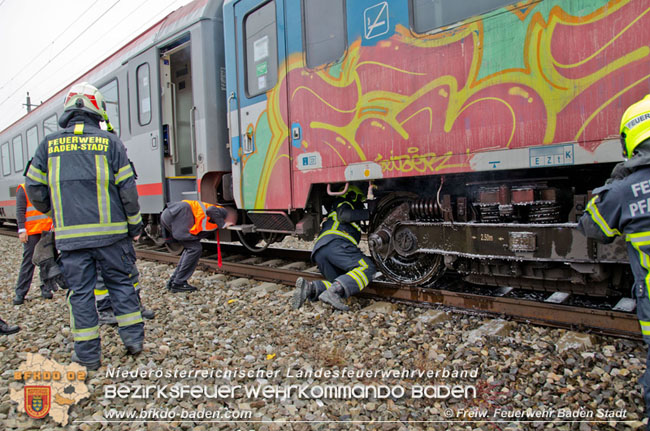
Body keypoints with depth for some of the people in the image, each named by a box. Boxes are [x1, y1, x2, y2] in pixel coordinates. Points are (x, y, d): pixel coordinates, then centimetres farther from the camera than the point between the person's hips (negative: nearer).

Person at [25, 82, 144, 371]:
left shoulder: (49, 144, 4)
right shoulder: (110, 142, -1)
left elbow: (35, 190, 8)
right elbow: (127, 189, -3)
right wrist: (134, 225, 8)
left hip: (70, 236, 1)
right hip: (110, 232, -1)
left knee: (80, 291, 8)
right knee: (120, 283, 12)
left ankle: (88, 354, 15)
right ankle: (133, 339, 17)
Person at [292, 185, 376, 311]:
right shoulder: (343, 204, 20)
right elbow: (344, 215, -4)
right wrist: (367, 213, 4)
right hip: (334, 243, -8)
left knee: (344, 286, 2)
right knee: (367, 268, -21)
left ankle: (309, 287, -20)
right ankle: (333, 291, -42)